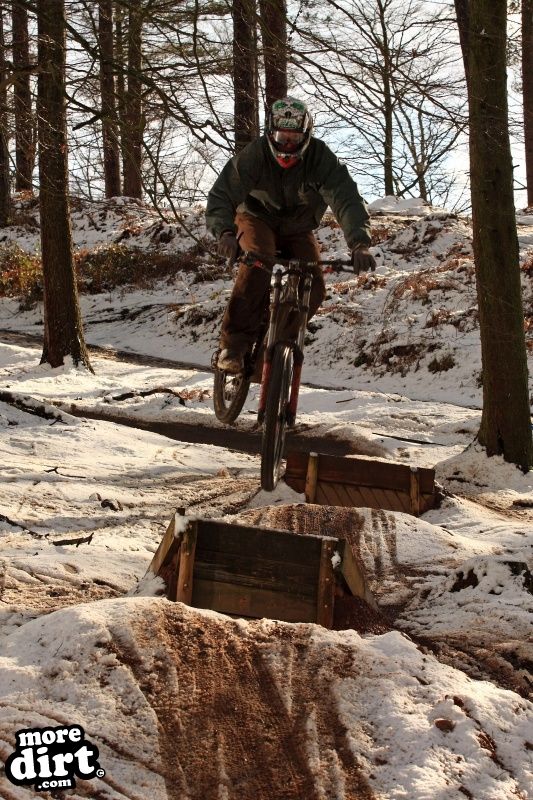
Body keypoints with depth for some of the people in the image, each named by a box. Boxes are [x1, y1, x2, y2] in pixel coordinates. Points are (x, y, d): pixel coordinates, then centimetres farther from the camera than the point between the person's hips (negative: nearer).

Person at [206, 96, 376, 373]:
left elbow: (346, 198, -36)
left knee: (313, 288, -18)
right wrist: (225, 232, -54)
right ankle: (233, 344, -26)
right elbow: (221, 195, -33)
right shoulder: (254, 155, -27)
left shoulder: (321, 158, -26)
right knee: (258, 266, -32)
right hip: (258, 219, -2)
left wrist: (359, 243, -52)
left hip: (298, 229, 2)